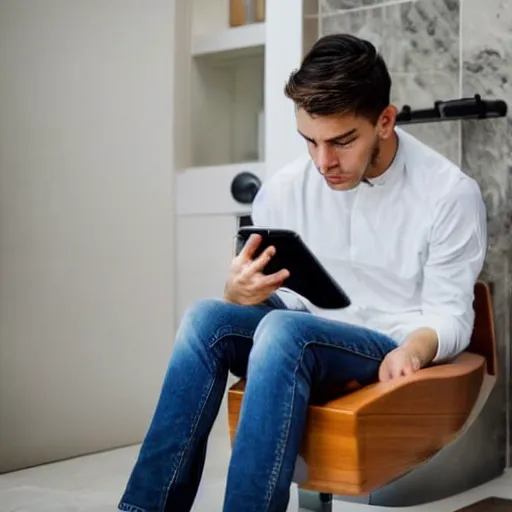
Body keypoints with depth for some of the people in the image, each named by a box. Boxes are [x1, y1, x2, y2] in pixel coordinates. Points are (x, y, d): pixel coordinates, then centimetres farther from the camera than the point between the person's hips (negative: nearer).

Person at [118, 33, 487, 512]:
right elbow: (274, 299, 5)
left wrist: (414, 348, -30)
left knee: (284, 329, -33)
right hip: (303, 346, 4)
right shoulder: (284, 189, 0)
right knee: (207, 317, -25)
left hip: (394, 353, -4)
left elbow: (449, 314, -7)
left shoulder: (450, 193, -9)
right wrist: (241, 293, -20)